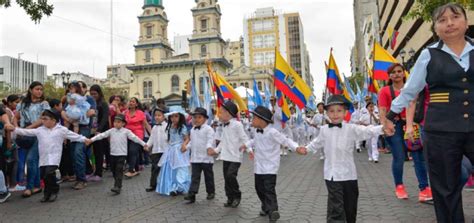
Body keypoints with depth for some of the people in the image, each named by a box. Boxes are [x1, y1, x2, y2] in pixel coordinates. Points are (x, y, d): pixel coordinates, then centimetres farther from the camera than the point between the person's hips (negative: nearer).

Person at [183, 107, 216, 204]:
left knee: (208, 176, 10)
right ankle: (192, 194, -2)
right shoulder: (193, 130, 12)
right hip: (195, 158, 5)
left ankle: (211, 192, 26)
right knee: (195, 176, 2)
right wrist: (187, 147, 4)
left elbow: (210, 140, -19)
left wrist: (209, 147, -37)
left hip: (206, 157, -5)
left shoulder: (208, 129, -10)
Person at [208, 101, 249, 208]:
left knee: (230, 175, -17)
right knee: (226, 177, 10)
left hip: (235, 156, -8)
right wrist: (216, 150, 13)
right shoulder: (224, 126, 13)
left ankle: (237, 196, 5)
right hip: (226, 156, 8)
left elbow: (244, 138, -12)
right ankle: (230, 198, 23)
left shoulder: (237, 124, -10)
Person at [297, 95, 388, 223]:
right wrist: (307, 149, 16)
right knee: (335, 208, -6)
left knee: (350, 206, 17)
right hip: (332, 174, 0)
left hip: (348, 173, 0)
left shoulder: (351, 129, -7)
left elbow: (367, 131, -22)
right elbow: (318, 143, 20)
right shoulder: (324, 130, 2)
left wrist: (382, 128, -38)